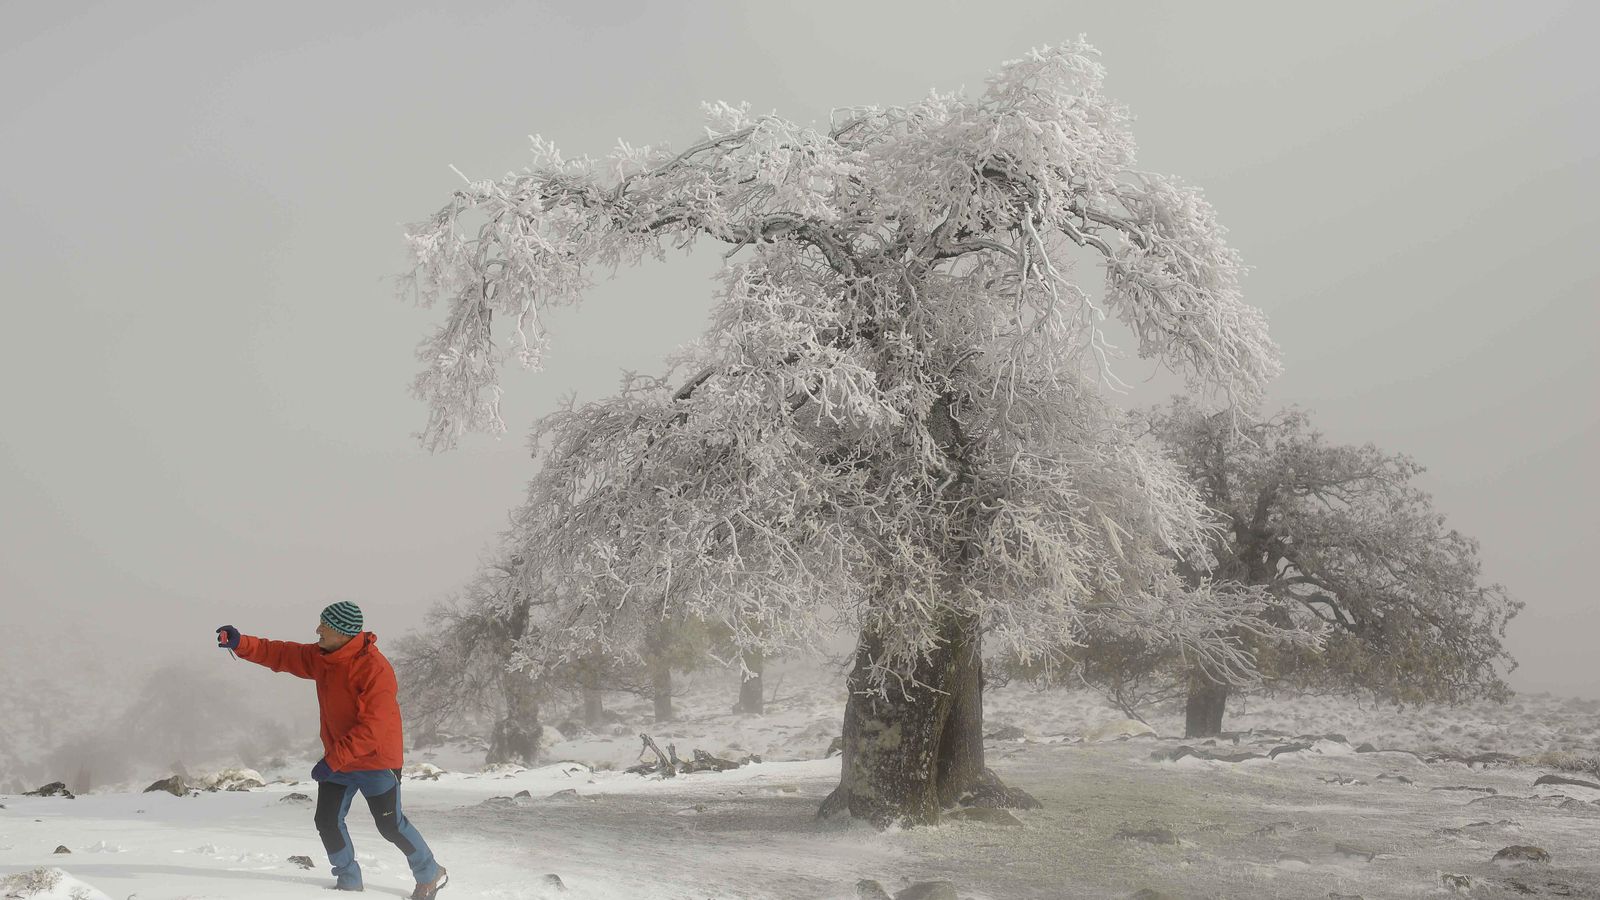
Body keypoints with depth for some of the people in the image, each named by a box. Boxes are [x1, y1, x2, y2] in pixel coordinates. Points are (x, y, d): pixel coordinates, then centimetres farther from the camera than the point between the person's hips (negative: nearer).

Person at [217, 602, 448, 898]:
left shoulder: (375, 669, -27)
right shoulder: (320, 657, -1)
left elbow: (372, 727, -30)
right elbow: (279, 654, 1)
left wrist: (333, 760, -30)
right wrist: (240, 643, -15)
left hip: (375, 761, -7)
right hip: (336, 759, 7)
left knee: (391, 825, 2)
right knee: (327, 821, 5)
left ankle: (430, 875, 21)